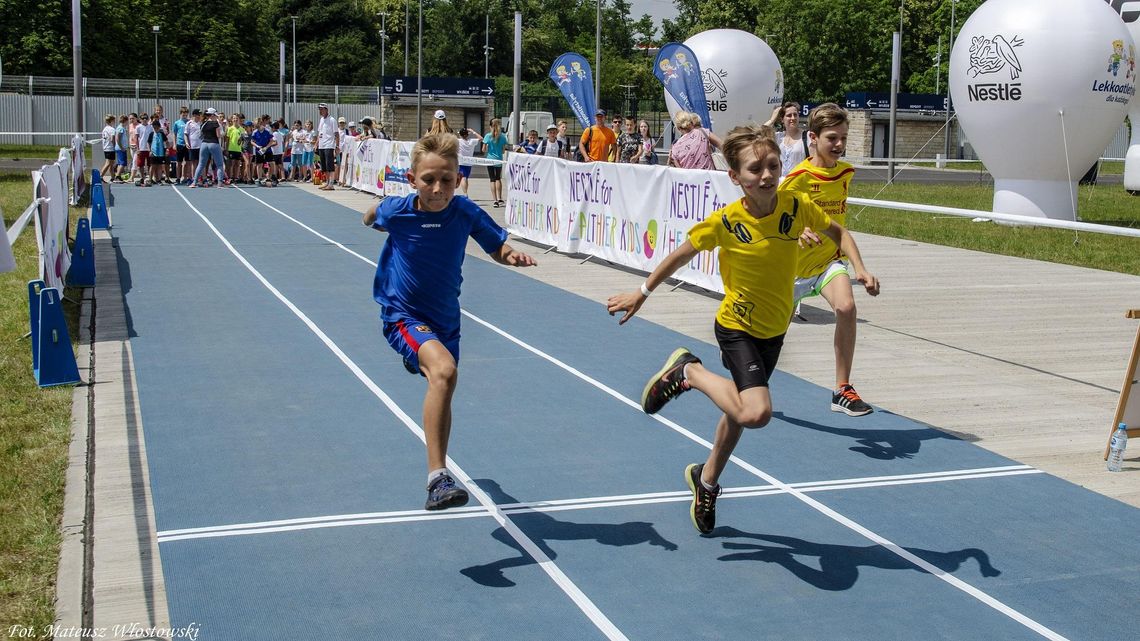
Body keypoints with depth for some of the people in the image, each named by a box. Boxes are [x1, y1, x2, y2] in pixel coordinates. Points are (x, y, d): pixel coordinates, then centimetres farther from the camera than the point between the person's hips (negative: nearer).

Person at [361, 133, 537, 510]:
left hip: (444, 317, 4)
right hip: (403, 314, -4)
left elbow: (497, 246, -2)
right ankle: (437, 476, -32)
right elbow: (373, 216, 10)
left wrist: (512, 256, -19)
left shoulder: (465, 212, -12)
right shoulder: (396, 211, -14)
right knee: (444, 371, -31)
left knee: (441, 390, 21)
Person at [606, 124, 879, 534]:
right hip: (737, 327, -5)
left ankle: (706, 479, 45)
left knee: (741, 409, 20)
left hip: (774, 329, 5)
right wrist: (642, 293, 1)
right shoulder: (725, 221, -22)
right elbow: (681, 255, -6)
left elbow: (837, 232, 6)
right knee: (756, 413, -25)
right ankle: (688, 371, 0)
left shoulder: (797, 206, -14)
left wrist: (859, 268, -10)